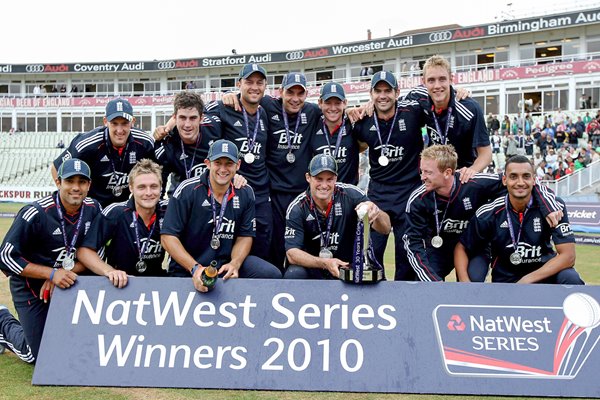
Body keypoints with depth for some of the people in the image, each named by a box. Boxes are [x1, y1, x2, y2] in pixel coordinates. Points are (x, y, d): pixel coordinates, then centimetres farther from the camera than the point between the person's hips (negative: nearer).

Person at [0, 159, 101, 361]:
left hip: (65, 283, 5)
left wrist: (68, 272, -19)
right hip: (30, 286, -5)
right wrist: (52, 273, -28)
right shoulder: (35, 213, -25)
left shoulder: (93, 209, -9)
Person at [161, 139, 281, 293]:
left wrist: (234, 264, -14)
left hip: (227, 262, 4)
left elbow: (245, 236, 7)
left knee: (272, 274, -17)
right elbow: (168, 236, -13)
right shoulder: (187, 190, -11)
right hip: (187, 270, -4)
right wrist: (195, 268, -24)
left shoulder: (245, 194, 2)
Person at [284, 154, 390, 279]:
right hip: (313, 268, 0)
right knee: (293, 275, -30)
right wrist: (324, 263, -35)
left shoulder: (351, 195, -12)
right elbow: (292, 253, -17)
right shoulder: (297, 208, -12)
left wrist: (376, 213, -44)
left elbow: (385, 229, -19)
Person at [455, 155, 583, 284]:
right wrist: (465, 283, -17)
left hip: (546, 274, 0)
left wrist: (527, 280, -22)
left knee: (570, 278, -30)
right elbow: (461, 248, 0)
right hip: (504, 279, 0)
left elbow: (568, 256, -16)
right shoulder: (489, 213, -10)